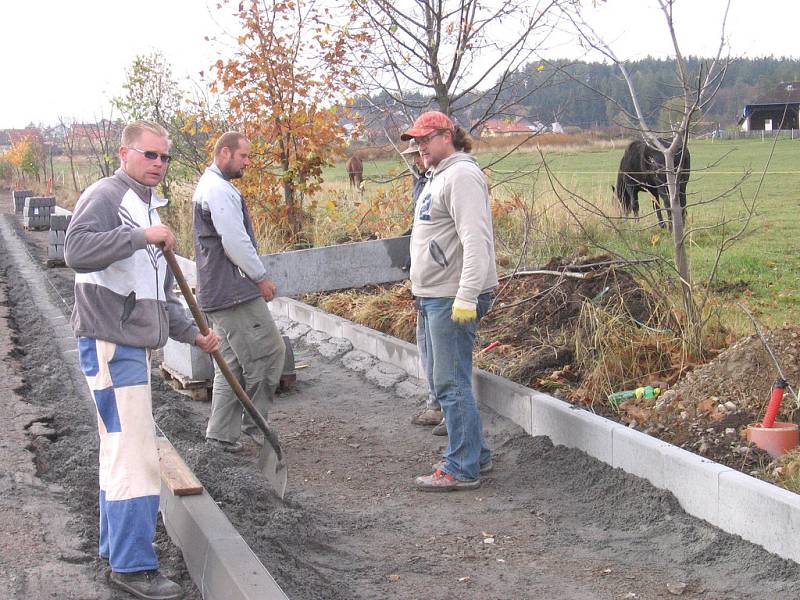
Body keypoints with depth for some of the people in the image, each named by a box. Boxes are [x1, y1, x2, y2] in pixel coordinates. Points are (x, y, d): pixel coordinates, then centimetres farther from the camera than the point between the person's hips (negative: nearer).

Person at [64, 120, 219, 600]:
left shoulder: (150, 206, 21)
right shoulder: (105, 196, -8)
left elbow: (161, 290, 26)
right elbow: (76, 249, -28)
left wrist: (191, 334, 20)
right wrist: (141, 235, -30)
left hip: (135, 343, 10)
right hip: (110, 343, -10)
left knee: (122, 451, 17)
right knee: (135, 456, -10)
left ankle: (116, 547, 29)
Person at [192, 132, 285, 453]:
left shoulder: (208, 186, 20)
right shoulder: (220, 191, -15)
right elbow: (236, 242, -19)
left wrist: (254, 276, 21)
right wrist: (261, 277, -9)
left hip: (217, 291, 11)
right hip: (235, 291, -11)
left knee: (230, 363, 12)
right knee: (270, 351, -3)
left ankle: (222, 433, 14)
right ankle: (253, 422, 4)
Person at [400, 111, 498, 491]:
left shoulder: (462, 176, -14)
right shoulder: (437, 178, 20)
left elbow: (475, 240, -23)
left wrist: (466, 298, -28)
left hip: (452, 299, -11)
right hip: (431, 296, 11)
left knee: (451, 383, -7)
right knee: (441, 379, 16)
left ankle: (462, 469, 0)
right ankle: (475, 453, 26)